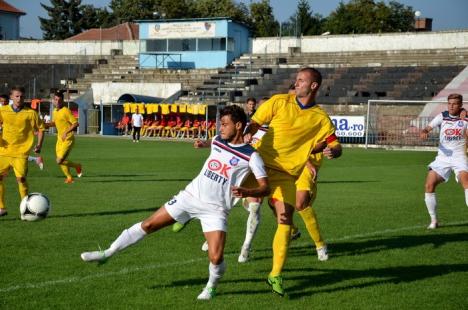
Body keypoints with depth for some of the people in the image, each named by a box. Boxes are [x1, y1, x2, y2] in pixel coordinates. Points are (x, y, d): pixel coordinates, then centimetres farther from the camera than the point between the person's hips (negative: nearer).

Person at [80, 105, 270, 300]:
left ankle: (211, 287, 12)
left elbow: (265, 187, -17)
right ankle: (107, 253, 16)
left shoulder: (251, 156, -11)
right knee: (148, 225, 3)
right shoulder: (217, 141, 6)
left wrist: (246, 192, -33)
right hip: (189, 196, 5)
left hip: (215, 209, -5)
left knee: (216, 258, -20)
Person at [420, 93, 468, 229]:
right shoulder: (442, 116, 3)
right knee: (429, 186, -9)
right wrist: (424, 131, -31)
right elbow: (428, 127, -7)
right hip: (442, 157, 2)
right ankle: (434, 220, 7)